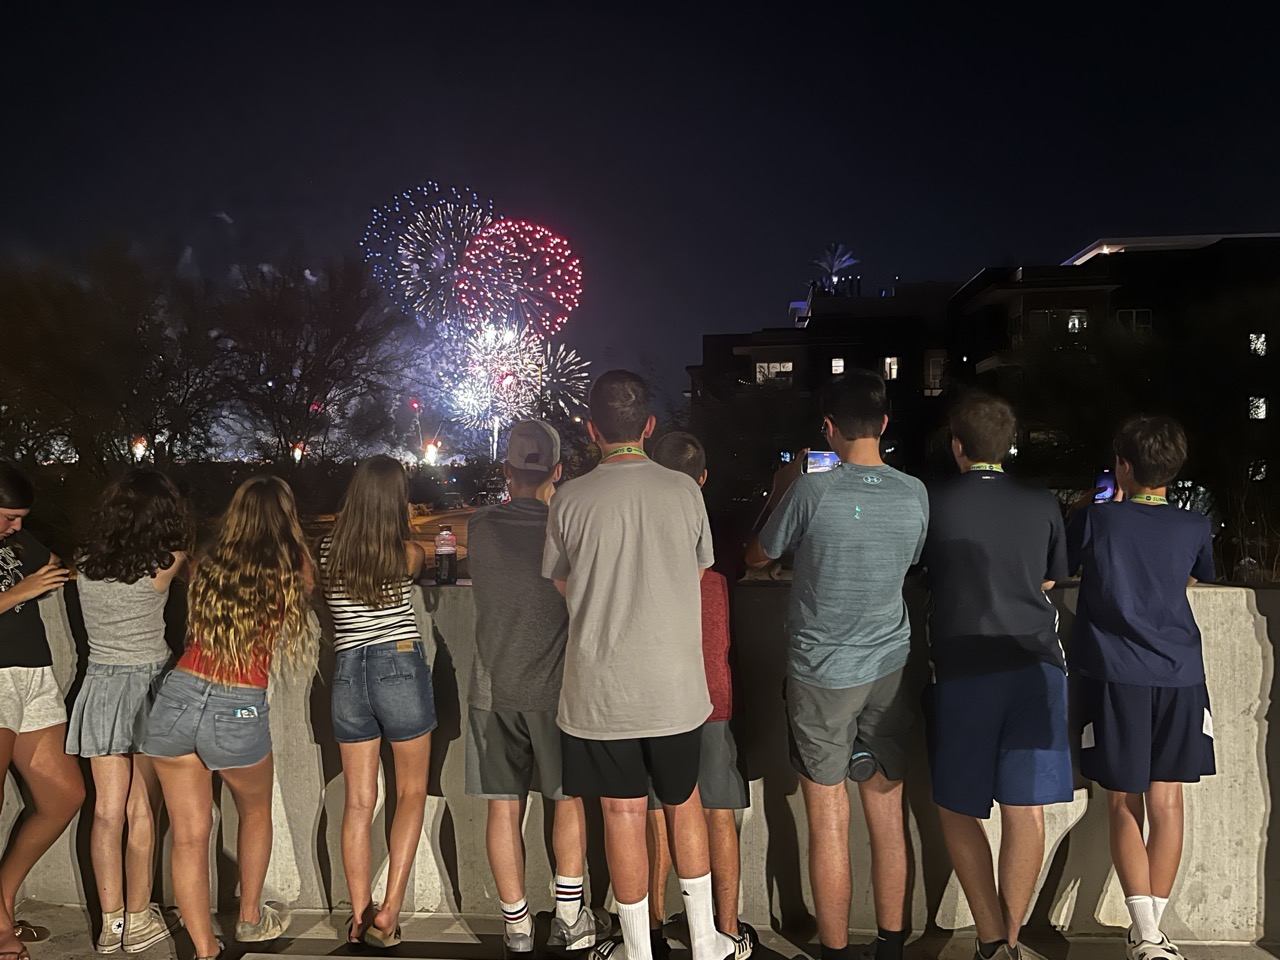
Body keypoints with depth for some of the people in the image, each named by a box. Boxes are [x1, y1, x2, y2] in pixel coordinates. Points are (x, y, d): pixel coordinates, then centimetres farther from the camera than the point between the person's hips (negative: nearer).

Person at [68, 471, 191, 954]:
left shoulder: (84, 565, -5)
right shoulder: (161, 567, -15)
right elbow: (188, 542, 5)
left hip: (100, 684, 4)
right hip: (149, 685, -4)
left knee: (107, 810, 9)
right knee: (142, 811, 6)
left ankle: (111, 923, 16)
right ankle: (138, 919, 15)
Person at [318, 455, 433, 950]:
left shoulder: (328, 552, 1)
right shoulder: (408, 553, -5)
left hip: (348, 672, 3)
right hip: (401, 668, -3)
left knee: (358, 802, 11)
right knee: (412, 793, 10)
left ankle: (359, 915, 14)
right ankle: (389, 909, 3)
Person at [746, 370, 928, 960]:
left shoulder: (811, 491, -15)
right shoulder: (914, 494, -4)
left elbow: (757, 557, 0)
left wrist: (780, 488, 12)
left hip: (821, 672, -4)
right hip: (889, 668, 4)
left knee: (829, 823, 5)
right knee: (888, 815, 13)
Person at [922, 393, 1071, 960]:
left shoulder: (932, 505, -4)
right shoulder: (1043, 506, 4)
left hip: (962, 670, -2)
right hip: (1035, 664, 3)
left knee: (957, 809, 11)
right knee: (1026, 809, 8)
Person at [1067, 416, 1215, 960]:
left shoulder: (1096, 519, -5)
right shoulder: (1195, 528, 4)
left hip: (1114, 675, -2)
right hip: (1180, 675, 3)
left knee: (1125, 805, 4)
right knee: (1166, 803, 10)